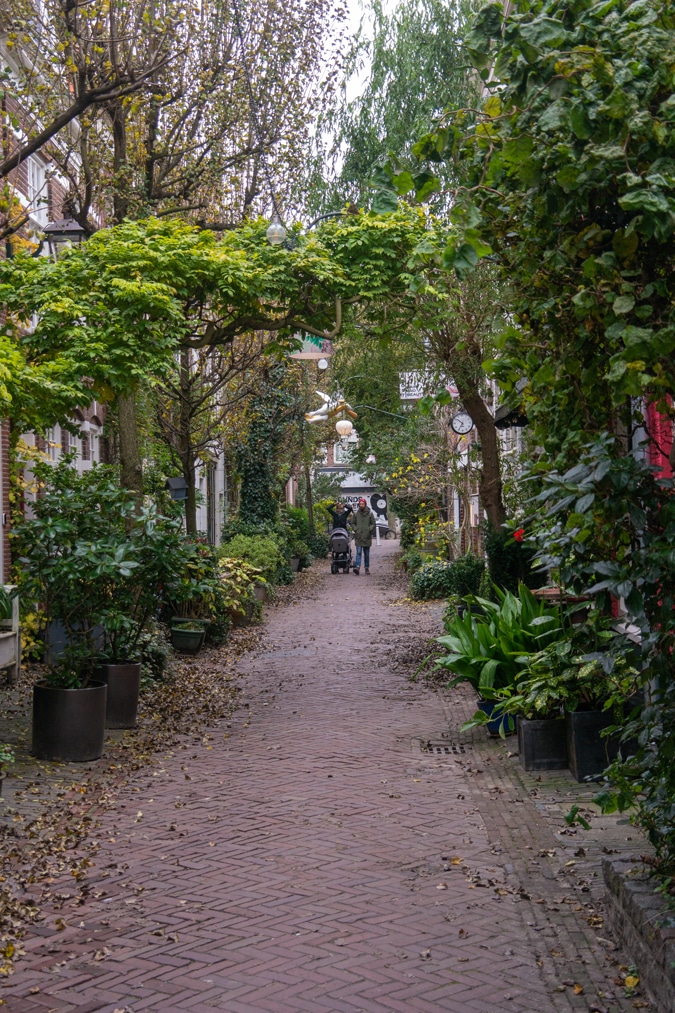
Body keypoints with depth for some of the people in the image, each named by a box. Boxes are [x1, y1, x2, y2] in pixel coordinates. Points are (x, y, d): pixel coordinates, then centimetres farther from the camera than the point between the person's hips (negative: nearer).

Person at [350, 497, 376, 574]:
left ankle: (367, 568, 17)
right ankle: (357, 567, -19)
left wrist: (369, 530, -10)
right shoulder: (356, 514, 5)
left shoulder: (370, 513, 1)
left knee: (367, 554, 9)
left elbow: (373, 524, 4)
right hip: (358, 537, 0)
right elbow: (352, 523, 13)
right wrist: (355, 529, -2)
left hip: (367, 537, 0)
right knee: (358, 552, -10)